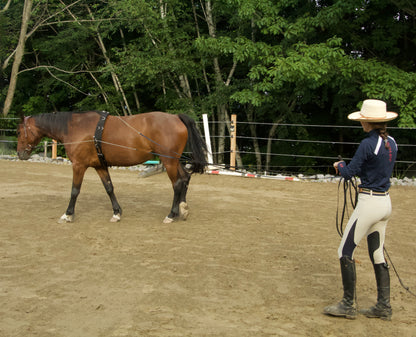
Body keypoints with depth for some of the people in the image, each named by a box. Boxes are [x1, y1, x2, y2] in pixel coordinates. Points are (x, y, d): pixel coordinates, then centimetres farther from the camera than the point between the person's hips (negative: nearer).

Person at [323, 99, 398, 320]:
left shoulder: (368, 144, -18)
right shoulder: (391, 143, 8)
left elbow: (349, 173, -14)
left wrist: (340, 165, 7)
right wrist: (349, 167, 16)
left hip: (369, 202, -9)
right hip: (385, 202, 9)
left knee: (345, 250, 1)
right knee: (377, 254, 15)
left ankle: (349, 305, 6)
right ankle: (384, 306, 18)